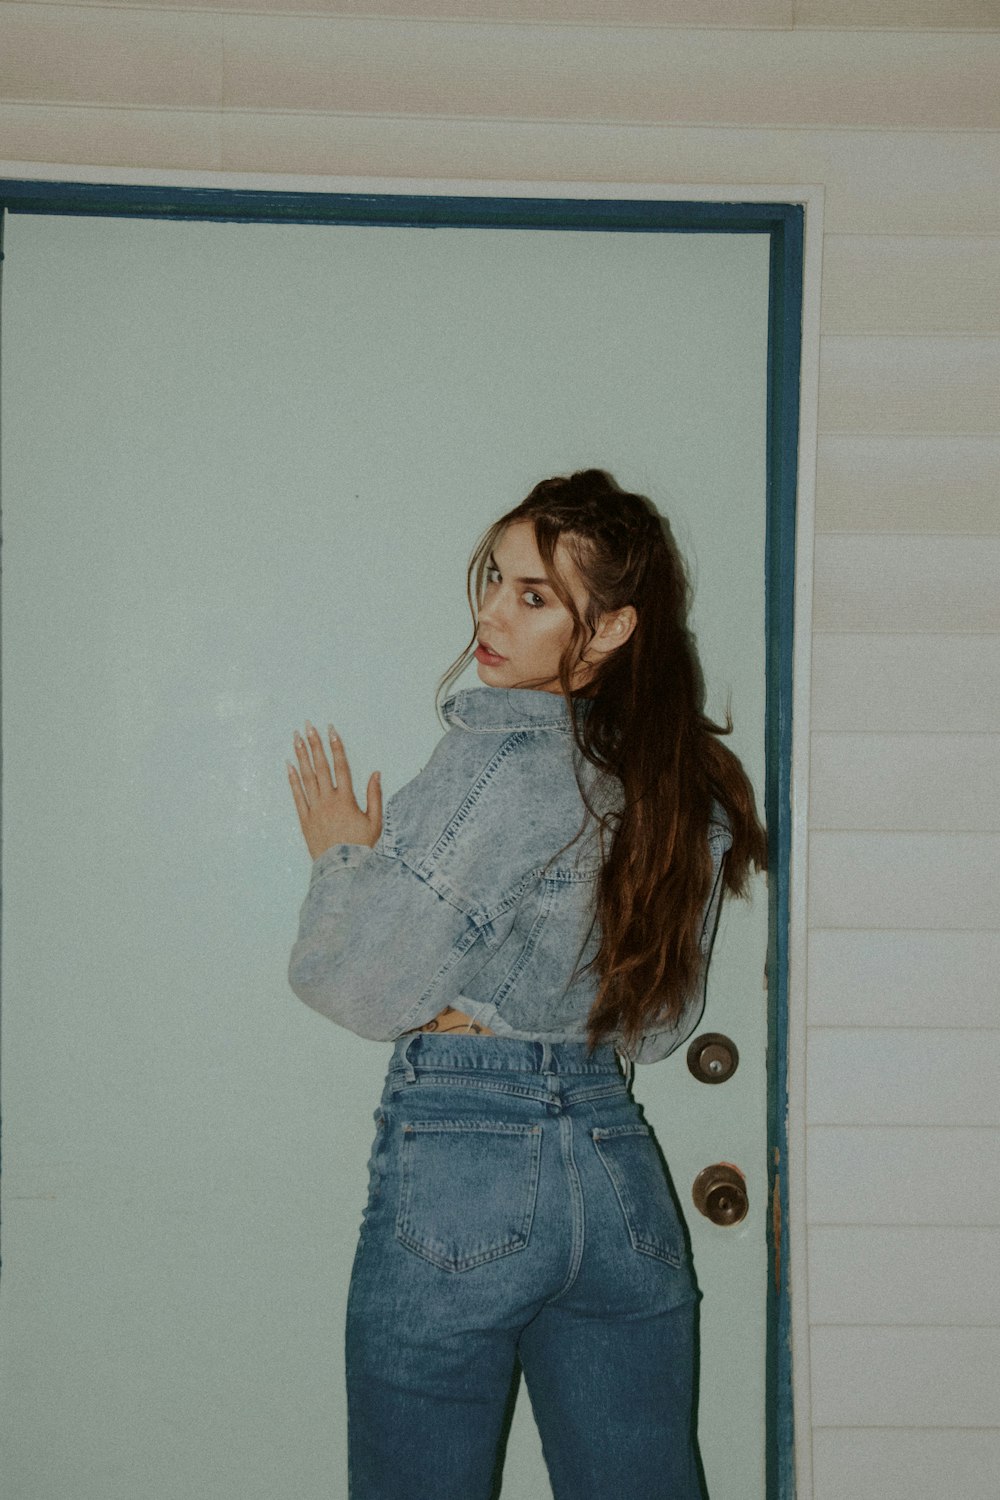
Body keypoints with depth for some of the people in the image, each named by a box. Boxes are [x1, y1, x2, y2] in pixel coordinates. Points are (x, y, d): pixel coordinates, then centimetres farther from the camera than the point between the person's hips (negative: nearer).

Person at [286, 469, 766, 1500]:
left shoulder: (495, 757, -16)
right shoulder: (689, 781, 5)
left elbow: (367, 990, -13)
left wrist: (342, 858, 3)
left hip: (457, 1166, -6)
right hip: (623, 1173, 7)